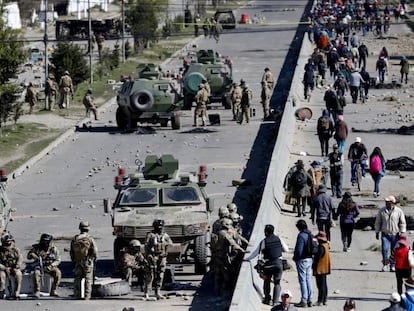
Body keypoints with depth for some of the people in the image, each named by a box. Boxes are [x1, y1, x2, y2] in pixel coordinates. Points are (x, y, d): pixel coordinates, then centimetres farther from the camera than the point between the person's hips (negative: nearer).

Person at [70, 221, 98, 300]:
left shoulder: (75, 239, 3)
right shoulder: (90, 239, -10)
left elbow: (72, 252, 7)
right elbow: (95, 252, -9)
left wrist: (74, 262, 16)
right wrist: (94, 261, 7)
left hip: (78, 263, 3)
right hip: (88, 262, -3)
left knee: (77, 279, 12)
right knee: (88, 280, 2)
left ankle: (77, 295, 10)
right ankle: (87, 296, -2)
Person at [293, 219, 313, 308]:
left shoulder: (301, 235, -17)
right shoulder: (310, 235, 8)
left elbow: (299, 250, -20)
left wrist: (295, 257, -5)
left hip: (302, 260, -8)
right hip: (310, 259, 8)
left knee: (302, 280, -4)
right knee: (308, 279, 14)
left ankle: (304, 301, -2)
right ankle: (309, 300, 16)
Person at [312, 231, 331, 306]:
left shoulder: (321, 247, -22)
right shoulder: (326, 245, 9)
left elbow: (318, 258, -22)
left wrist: (314, 265, -14)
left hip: (320, 269, -10)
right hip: (324, 269, 10)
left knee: (321, 285, -6)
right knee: (324, 284, 15)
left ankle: (320, 301, -4)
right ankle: (325, 300, 20)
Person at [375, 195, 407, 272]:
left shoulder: (399, 211, -2)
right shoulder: (381, 211, 2)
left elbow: (403, 223, 4)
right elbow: (378, 222, 10)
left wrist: (402, 232, -4)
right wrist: (377, 232, 6)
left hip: (395, 234, 0)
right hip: (385, 234, 0)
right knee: (384, 249, -14)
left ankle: (393, 266, 16)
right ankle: (385, 264, 0)